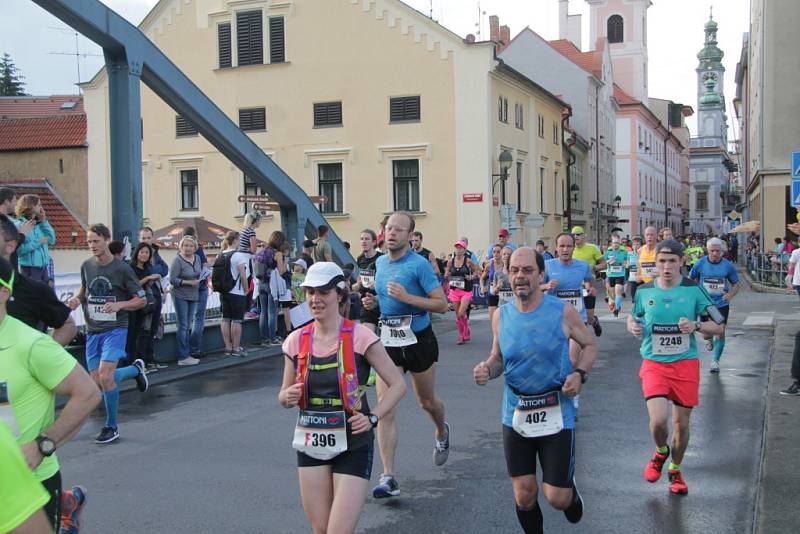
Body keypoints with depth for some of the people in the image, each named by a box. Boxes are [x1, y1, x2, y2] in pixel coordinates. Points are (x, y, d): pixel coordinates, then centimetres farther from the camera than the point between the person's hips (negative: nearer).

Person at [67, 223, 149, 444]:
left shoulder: (122, 268, -8)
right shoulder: (86, 266, 6)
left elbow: (141, 300, -3)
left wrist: (119, 304, -20)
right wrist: (77, 299, 2)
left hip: (115, 329, -5)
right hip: (92, 331, 6)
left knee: (105, 376, -19)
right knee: (97, 382, 4)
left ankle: (111, 427, -1)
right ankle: (135, 369, 32)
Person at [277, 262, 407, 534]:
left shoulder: (359, 336, -11)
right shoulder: (296, 340, 1)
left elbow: (397, 384, -4)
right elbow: (284, 396, 12)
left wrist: (373, 417, -15)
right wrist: (288, 397, -10)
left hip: (352, 446, -4)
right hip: (311, 443, 4)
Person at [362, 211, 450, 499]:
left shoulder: (419, 264, -13)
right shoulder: (380, 262, 6)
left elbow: (442, 304, -15)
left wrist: (406, 297, -26)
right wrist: (374, 301, 2)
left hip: (419, 340, -4)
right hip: (388, 341, 4)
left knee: (427, 402, 16)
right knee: (385, 408, -8)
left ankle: (442, 432, 52)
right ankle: (388, 478, -6)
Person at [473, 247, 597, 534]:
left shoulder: (563, 312, -10)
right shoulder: (501, 315, -1)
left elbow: (590, 345, 5)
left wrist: (579, 373, -13)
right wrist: (487, 369, -11)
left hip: (556, 415, -2)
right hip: (515, 416, 3)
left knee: (557, 499, -1)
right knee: (524, 497, 7)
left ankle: (569, 485, 35)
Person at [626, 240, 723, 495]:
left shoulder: (693, 289, -5)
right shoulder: (644, 291, -1)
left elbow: (718, 327, -2)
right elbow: (633, 316, 17)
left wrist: (696, 326, -21)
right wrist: (633, 326, -6)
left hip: (686, 364, 0)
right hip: (654, 364, 0)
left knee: (681, 423, 8)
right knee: (658, 419, -18)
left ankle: (675, 470, 34)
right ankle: (661, 452, 18)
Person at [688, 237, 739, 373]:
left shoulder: (728, 266, -5)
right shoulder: (700, 264, -6)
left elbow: (736, 284, 5)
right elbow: (690, 280, 8)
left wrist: (731, 294, -15)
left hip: (722, 304, 0)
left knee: (721, 332, -6)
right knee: (706, 334, 3)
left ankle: (716, 361, 12)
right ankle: (710, 339, 43)